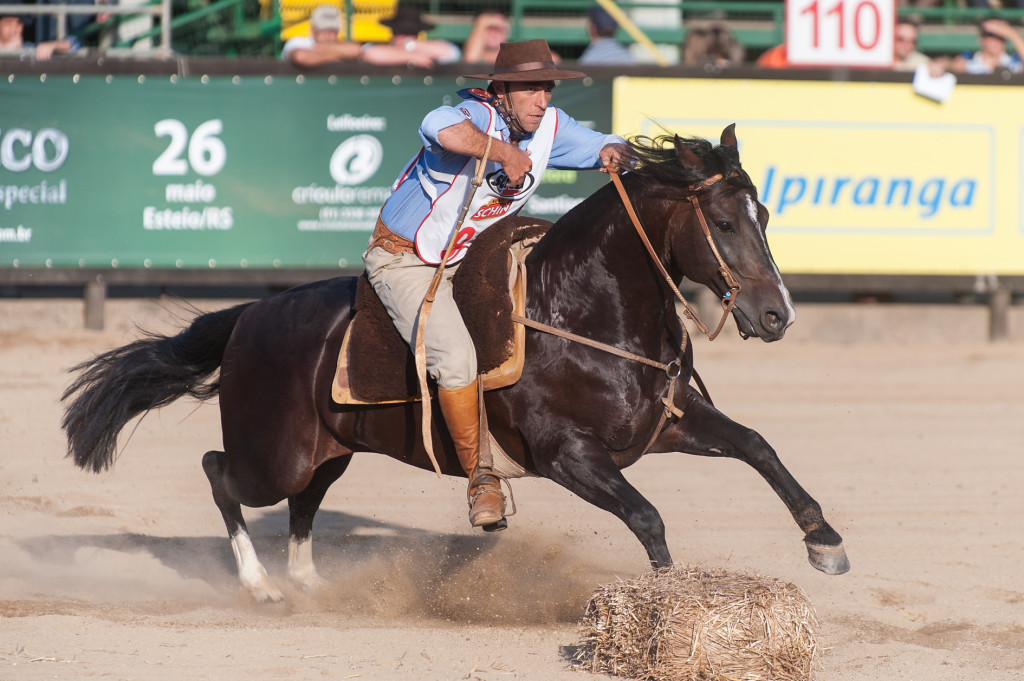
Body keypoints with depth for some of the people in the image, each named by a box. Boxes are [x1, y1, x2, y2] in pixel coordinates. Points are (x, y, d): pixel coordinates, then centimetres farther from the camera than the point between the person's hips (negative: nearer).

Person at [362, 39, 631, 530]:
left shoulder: (550, 126, -6)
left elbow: (601, 147, 7)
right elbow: (439, 127, -54)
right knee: (455, 355, -27)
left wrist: (614, 154, -16)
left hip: (469, 256, 8)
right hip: (405, 261, -8)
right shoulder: (479, 119, -30)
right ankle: (480, 477, -15)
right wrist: (504, 152, -49)